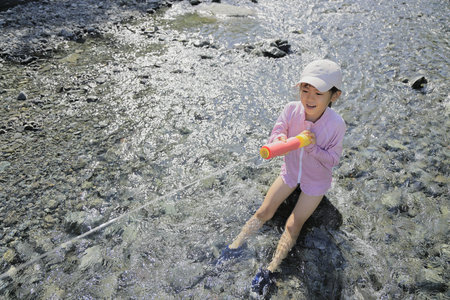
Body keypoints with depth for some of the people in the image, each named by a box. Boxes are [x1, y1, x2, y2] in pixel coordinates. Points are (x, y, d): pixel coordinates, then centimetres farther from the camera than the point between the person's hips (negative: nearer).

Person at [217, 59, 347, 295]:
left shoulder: (336, 124, -28)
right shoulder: (292, 109, -23)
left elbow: (332, 160, -19)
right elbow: (275, 136, -16)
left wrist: (313, 147, -37)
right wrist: (281, 140, -41)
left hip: (316, 180, -2)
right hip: (291, 171, 3)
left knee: (293, 226, -3)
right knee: (264, 212, 4)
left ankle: (270, 270, 4)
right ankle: (235, 246, 16)